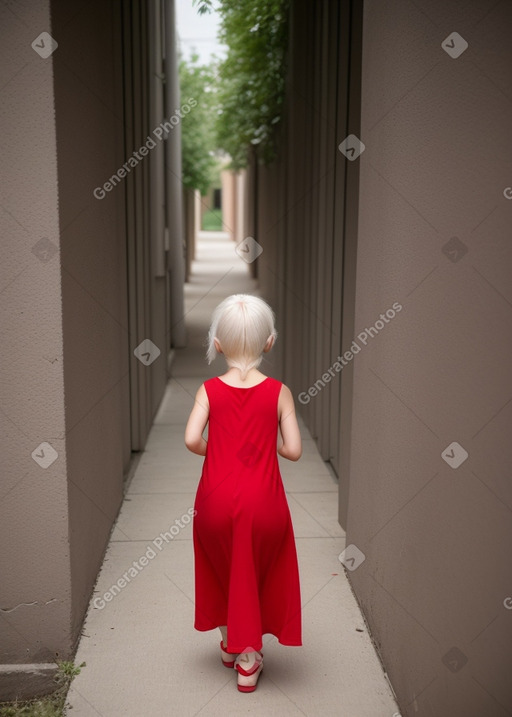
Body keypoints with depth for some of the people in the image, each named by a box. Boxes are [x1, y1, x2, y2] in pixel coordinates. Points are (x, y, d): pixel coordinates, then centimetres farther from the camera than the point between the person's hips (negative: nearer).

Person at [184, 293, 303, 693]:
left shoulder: (210, 390, -7)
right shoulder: (278, 392, -8)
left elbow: (192, 439, -17)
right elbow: (293, 450, -11)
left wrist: (213, 450, 3)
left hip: (217, 499, 1)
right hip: (263, 502, -1)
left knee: (223, 570, 26)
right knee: (255, 574, 20)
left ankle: (230, 644, 44)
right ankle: (249, 660, 30)